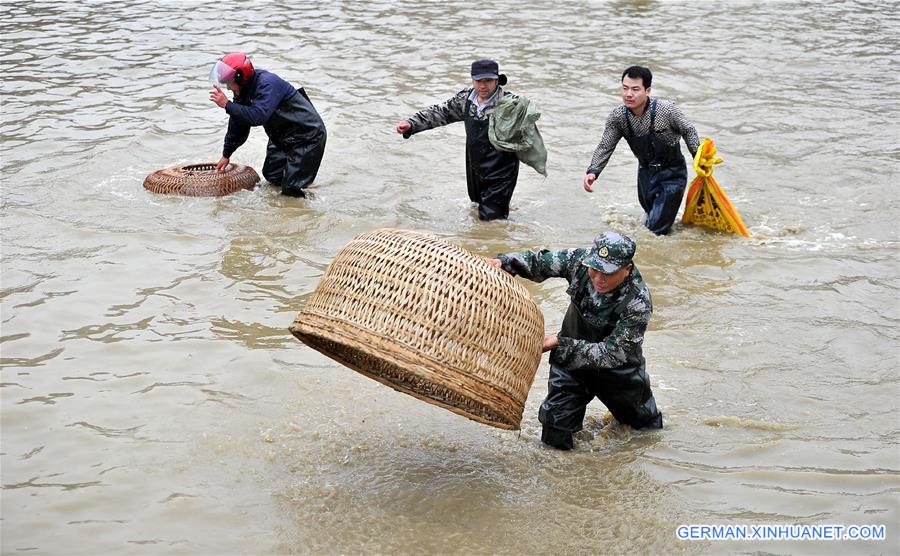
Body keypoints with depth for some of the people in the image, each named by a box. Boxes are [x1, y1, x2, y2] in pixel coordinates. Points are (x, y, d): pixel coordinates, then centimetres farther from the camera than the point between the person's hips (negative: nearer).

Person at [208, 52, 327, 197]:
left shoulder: (267, 84, -29)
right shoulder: (244, 89, 0)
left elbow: (258, 116, -42)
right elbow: (238, 123, 10)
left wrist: (227, 105, -39)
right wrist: (226, 155, 15)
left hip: (308, 135, -10)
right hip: (283, 136, 10)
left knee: (291, 189, -13)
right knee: (270, 174, 17)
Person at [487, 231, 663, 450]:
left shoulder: (637, 303, -34)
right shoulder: (580, 260, -24)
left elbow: (611, 354, -33)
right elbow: (539, 262, -9)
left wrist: (559, 344, -37)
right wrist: (503, 262, -27)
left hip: (616, 369, -2)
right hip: (572, 357, 2)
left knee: (647, 425, 22)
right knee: (555, 439, -1)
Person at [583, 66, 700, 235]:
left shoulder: (666, 109, -24)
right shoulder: (617, 117, -14)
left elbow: (688, 131, -8)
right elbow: (605, 147, -9)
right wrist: (592, 172, -24)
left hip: (672, 172, -4)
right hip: (646, 172, 4)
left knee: (655, 229, -8)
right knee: (651, 213, 25)